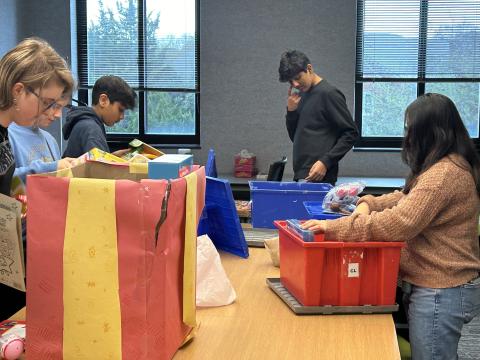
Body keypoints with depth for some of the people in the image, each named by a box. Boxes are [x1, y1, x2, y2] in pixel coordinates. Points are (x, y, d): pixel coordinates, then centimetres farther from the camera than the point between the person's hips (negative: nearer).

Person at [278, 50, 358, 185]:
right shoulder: (302, 95, 16)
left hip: (318, 177, -7)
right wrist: (291, 111, 4)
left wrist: (325, 162, -18)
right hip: (301, 175, 7)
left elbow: (351, 134, -10)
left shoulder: (328, 93, -8)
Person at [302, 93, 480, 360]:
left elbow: (399, 223, -28)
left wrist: (335, 227, -23)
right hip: (435, 287, 10)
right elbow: (409, 199, 21)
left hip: (441, 294, -10)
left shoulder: (445, 173, -23)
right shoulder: (450, 166, 11)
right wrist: (370, 203, 2)